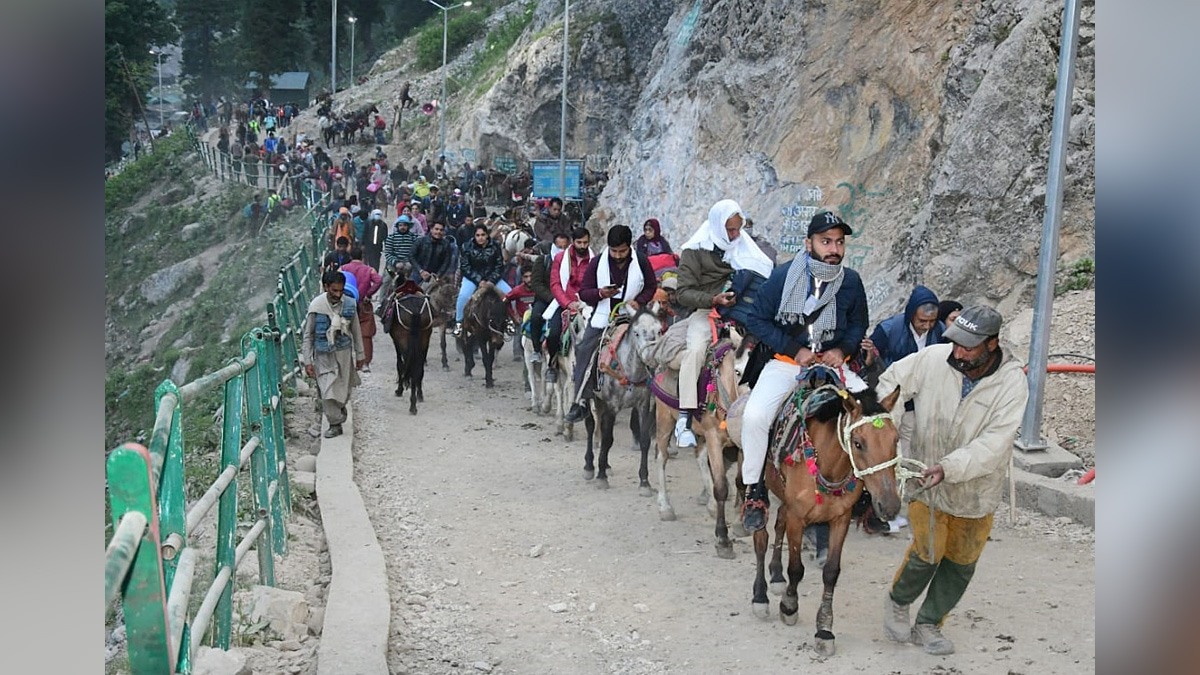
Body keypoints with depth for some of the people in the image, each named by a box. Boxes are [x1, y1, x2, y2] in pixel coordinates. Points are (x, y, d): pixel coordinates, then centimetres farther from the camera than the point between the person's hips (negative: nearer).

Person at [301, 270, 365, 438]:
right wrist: (307, 361, -8)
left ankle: (340, 407, 43)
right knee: (327, 391, -5)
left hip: (344, 353, 2)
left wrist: (359, 355, 11)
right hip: (323, 355, -2)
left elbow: (356, 332, 7)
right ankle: (335, 424, 11)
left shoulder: (349, 306, -5)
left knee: (343, 389, 11)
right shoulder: (316, 306, -11)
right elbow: (308, 335, -5)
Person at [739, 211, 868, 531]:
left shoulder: (851, 282, 1)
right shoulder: (784, 276, -8)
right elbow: (756, 319, -4)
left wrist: (842, 349, -7)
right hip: (786, 362, -3)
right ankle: (754, 492, -9)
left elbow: (858, 325, 15)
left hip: (831, 363, 3)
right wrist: (794, 349, -12)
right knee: (755, 415, -26)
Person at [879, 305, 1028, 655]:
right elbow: (891, 384, -3)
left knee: (961, 563, 13)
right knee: (928, 553, -1)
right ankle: (897, 602, 30)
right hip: (925, 481, -1)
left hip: (976, 489, 1)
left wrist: (949, 468, -39)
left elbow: (994, 444, -27)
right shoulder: (933, 358, -18)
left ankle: (929, 624, 33)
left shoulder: (1012, 382, -21)